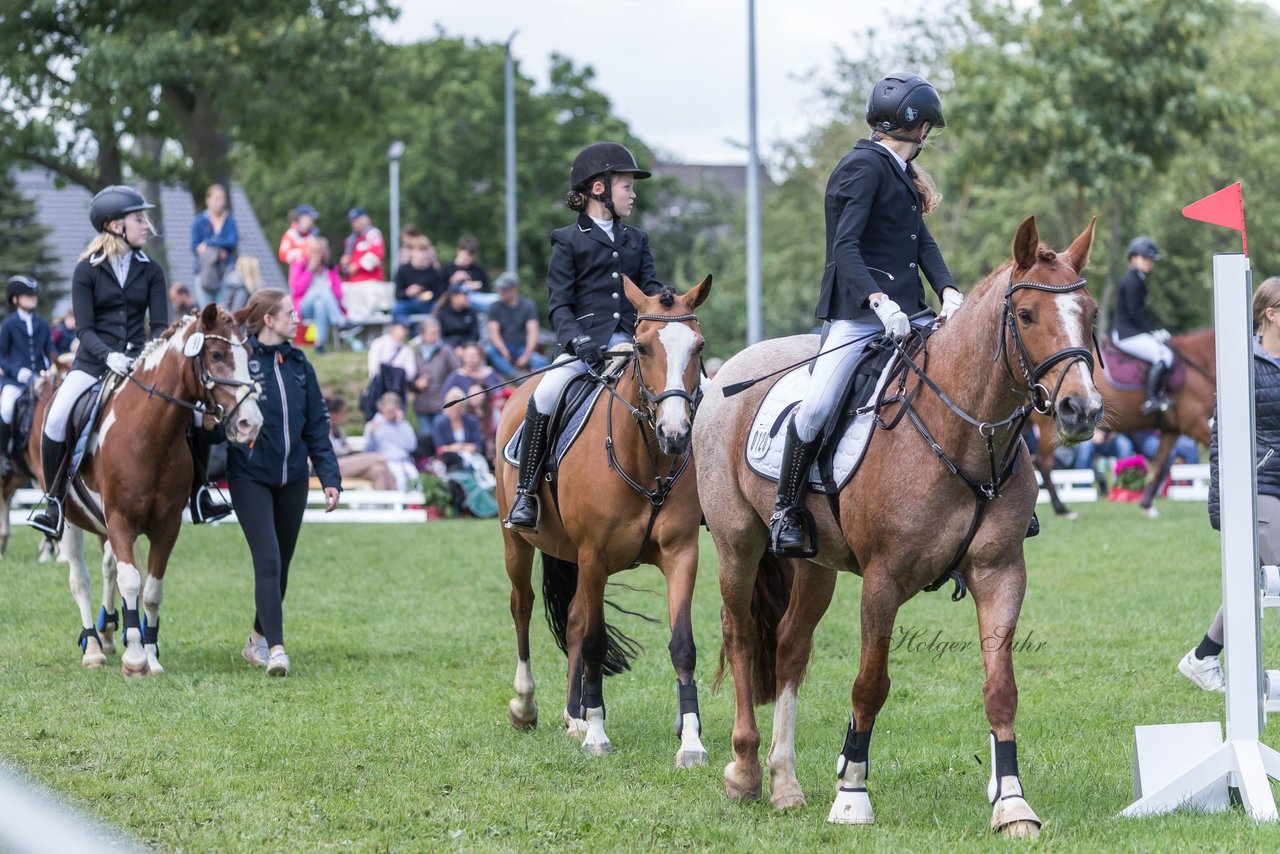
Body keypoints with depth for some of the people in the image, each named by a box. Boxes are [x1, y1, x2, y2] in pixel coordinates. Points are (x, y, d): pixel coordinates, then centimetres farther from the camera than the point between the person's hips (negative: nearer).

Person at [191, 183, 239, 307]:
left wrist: (208, 243, -10)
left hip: (225, 272, 1)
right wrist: (217, 251, -13)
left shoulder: (229, 221, 7)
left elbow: (233, 241, -7)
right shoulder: (200, 221, 4)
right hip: (204, 272, -1)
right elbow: (195, 247, -3)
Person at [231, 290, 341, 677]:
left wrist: (330, 477, 3)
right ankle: (275, 648, -17)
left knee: (282, 564, 13)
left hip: (292, 478, 6)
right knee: (268, 561, -14)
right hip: (250, 477, -6)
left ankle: (259, 639, 28)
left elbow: (317, 427, 10)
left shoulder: (299, 366, 7)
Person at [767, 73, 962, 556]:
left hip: (903, 311, 9)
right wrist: (878, 301, -31)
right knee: (818, 405, -20)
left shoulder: (902, 173, 18)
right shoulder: (864, 167, -9)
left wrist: (948, 291, -8)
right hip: (855, 312, -9)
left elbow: (923, 242, 10)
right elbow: (845, 246, -19)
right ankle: (785, 512, -6)